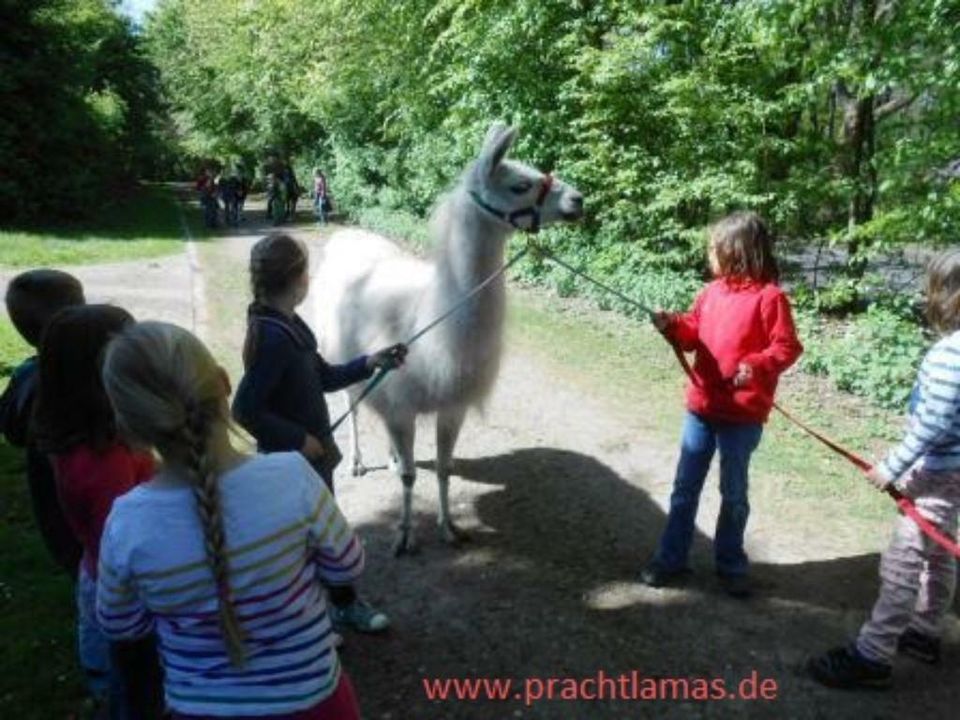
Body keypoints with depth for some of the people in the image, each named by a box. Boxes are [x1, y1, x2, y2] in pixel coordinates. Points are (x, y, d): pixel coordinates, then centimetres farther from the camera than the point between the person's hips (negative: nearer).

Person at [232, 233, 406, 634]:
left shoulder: (288, 325, 2)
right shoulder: (273, 337, -28)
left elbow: (323, 377, 11)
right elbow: (245, 410, -30)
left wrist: (371, 363, 3)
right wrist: (298, 439, -22)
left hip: (313, 454, 9)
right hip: (291, 461, -9)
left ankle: (345, 605, 42)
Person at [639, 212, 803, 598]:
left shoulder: (770, 296, -13)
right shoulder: (711, 291, 5)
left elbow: (787, 347, -13)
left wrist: (757, 366, -29)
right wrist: (674, 326, -10)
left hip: (742, 416, -5)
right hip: (700, 406, 5)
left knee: (734, 493, 11)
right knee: (685, 487, 13)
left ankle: (731, 564, 29)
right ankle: (670, 558, 26)